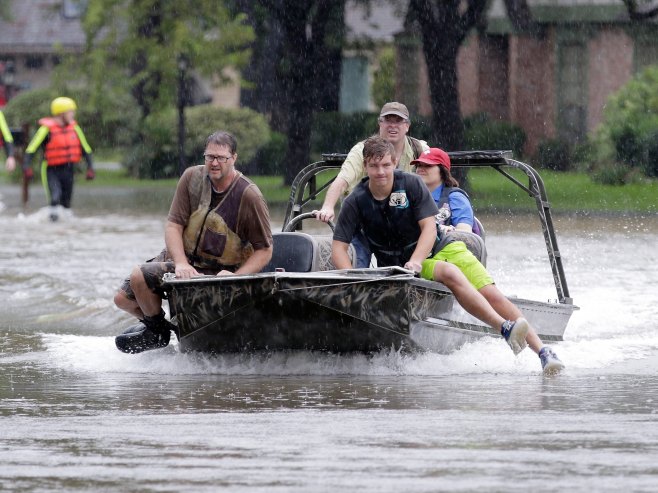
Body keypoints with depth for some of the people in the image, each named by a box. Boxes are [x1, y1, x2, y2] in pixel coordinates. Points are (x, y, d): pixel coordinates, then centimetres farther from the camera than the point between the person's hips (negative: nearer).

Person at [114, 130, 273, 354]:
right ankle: (156, 326, 26)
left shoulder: (249, 196, -18)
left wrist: (236, 277, -27)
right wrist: (181, 264, -24)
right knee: (123, 299, -4)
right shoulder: (192, 177, -7)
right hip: (182, 257, 5)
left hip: (217, 271, -5)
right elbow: (174, 225, -8)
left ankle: (158, 332, 3)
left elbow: (264, 251, -12)